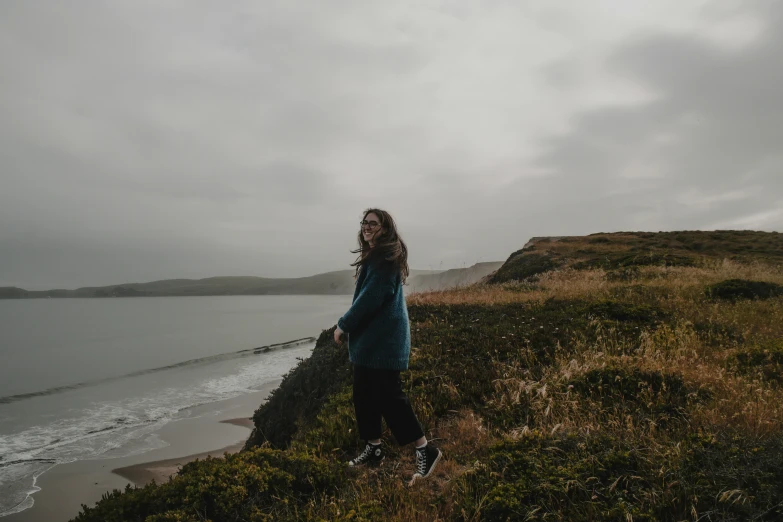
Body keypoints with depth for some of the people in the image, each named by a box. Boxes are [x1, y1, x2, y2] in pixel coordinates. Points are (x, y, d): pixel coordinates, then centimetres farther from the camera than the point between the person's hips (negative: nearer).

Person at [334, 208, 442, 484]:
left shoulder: (385, 259, -16)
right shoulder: (375, 257, 16)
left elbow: (370, 299, -21)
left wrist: (343, 325, -11)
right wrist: (350, 327, 12)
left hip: (383, 340, -10)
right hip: (370, 338, 10)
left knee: (388, 395, -7)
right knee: (364, 395, 14)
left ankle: (426, 450, 3)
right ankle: (373, 448, 26)